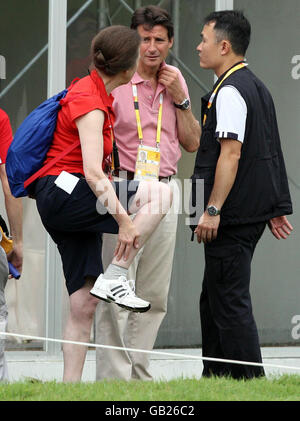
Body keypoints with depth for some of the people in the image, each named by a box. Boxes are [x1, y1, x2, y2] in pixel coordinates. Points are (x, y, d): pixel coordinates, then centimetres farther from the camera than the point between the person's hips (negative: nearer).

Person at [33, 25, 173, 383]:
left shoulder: (92, 92, 13)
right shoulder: (89, 102, -16)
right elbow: (93, 172, -25)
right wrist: (122, 218, -31)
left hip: (74, 205, 10)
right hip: (62, 192, -10)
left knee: (84, 304, 3)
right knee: (160, 194, -22)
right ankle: (114, 278, -19)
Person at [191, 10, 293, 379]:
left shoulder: (229, 91, -14)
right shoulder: (256, 87, 18)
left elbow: (231, 153, -21)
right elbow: (268, 153, 21)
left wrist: (212, 210, -23)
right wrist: (275, 208, 23)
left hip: (231, 216, -10)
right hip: (254, 210, 10)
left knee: (230, 301, -8)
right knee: (214, 299, 17)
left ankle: (248, 378, -8)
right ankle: (215, 377, 22)